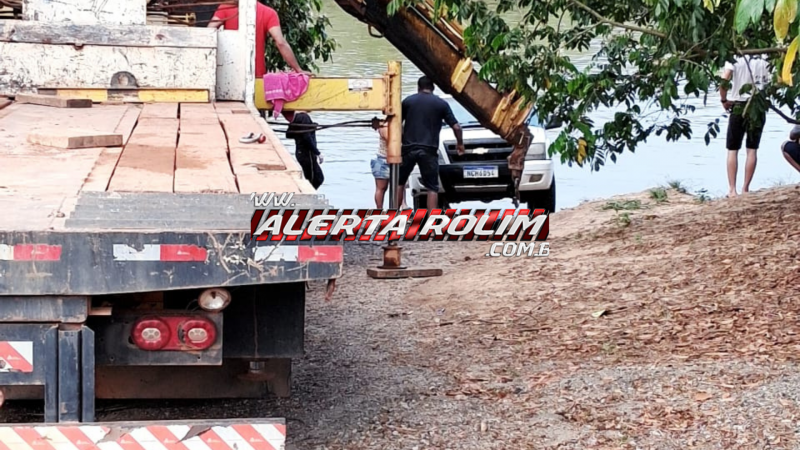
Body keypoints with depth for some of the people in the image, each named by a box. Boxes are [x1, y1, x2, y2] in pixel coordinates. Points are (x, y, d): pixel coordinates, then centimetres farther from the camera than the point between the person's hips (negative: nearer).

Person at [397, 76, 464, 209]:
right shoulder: (441, 104, 5)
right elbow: (456, 127, 3)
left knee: (399, 182, 16)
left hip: (408, 148, 1)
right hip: (429, 150, -1)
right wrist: (460, 143, 19)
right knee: (432, 187, 3)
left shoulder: (408, 101, 7)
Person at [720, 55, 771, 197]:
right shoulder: (764, 61, 3)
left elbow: (724, 80, -17)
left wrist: (724, 100, -4)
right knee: (752, 150, 7)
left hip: (738, 106, -2)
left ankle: (732, 190, 1)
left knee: (732, 150, 6)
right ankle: (745, 189, 7)